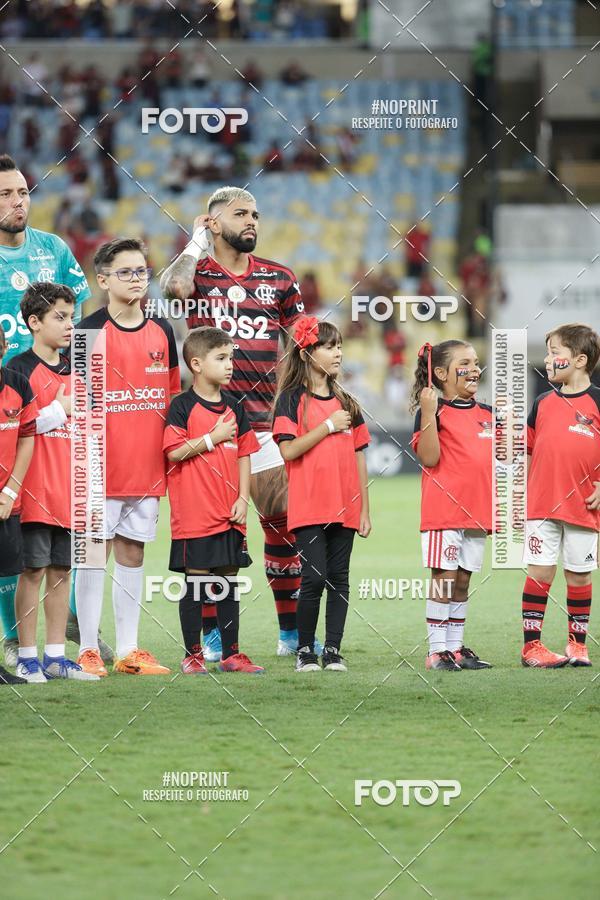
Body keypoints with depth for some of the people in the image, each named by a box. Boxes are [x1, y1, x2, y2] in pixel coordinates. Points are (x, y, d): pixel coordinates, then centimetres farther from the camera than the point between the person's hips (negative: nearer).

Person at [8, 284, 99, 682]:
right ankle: (28, 658, 2)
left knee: (62, 571, 9)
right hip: (35, 491, -6)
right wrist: (55, 413, -20)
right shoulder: (21, 369, -6)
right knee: (34, 570, -4)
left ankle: (55, 656, 15)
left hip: (69, 491, 6)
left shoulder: (74, 371, 15)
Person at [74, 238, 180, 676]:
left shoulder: (162, 332, 10)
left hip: (148, 466, 5)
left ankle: (129, 650, 14)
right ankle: (88, 650, 3)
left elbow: (173, 395, 17)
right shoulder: (89, 331, -5)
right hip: (101, 466, -4)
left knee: (133, 553, 9)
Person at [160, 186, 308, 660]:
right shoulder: (196, 271, 2)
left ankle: (291, 632, 12)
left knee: (285, 522, 1)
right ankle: (210, 634, 8)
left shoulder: (279, 278, 12)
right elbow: (174, 287, -22)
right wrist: (197, 243, -7)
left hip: (262, 421, 3)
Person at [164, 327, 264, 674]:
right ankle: (193, 655, 7)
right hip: (194, 512, -5)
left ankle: (231, 653, 15)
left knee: (229, 580, 9)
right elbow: (174, 451, -15)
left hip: (229, 514, 5)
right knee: (195, 582, 0)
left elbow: (244, 455, 13)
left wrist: (243, 498, 3)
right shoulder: (183, 406, -6)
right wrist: (214, 437, -14)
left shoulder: (234, 407, 10)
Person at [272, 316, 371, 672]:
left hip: (344, 507, 5)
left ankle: (333, 651, 9)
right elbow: (288, 450, -13)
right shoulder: (293, 399, -2)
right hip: (309, 506, -5)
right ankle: (305, 651, 2)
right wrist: (328, 426, -13)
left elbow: (359, 457, 14)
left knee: (339, 578, 4)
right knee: (314, 577, -9)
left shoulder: (346, 402, 13)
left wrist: (365, 509, 11)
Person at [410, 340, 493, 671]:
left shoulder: (487, 414, 14)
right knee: (444, 579, -5)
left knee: (463, 582, 11)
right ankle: (437, 651, -2)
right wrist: (428, 414, -23)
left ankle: (455, 648, 17)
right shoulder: (435, 412, -7)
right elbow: (429, 458, -16)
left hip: (476, 512, 6)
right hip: (443, 508, -6)